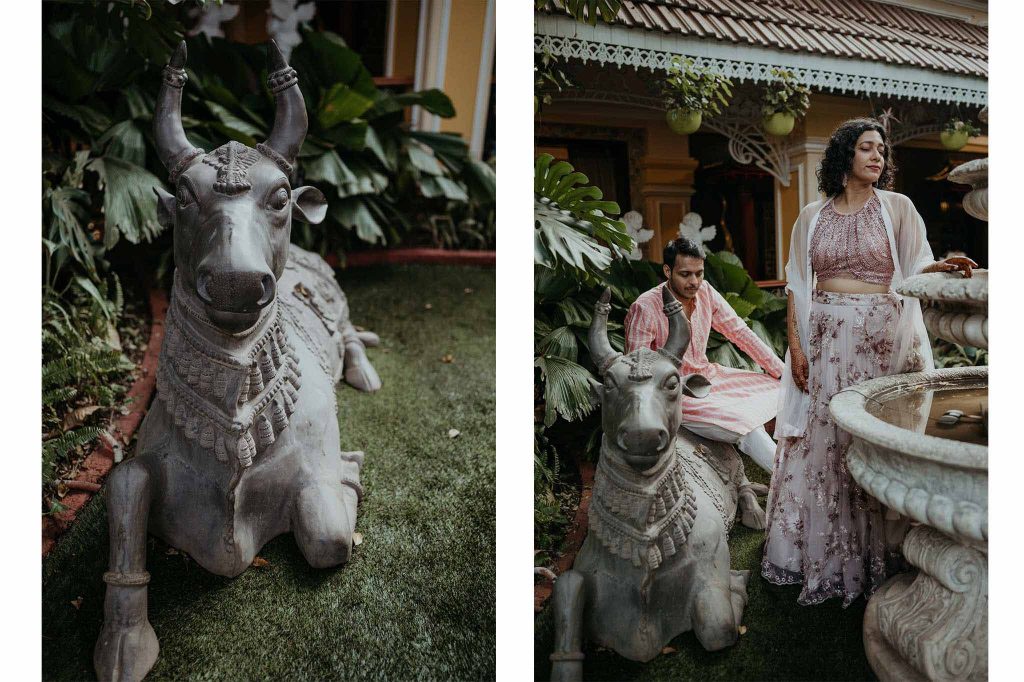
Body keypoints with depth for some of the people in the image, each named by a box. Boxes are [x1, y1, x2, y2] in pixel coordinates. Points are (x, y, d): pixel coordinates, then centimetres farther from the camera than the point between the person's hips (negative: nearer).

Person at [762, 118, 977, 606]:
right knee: (820, 443, 3)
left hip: (881, 339, -1)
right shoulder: (812, 216, 9)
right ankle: (821, 556, 17)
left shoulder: (897, 208, 6)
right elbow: (797, 285, 7)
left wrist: (943, 267, -22)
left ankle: (876, 555, 14)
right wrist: (795, 345, -1)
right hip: (825, 341, 2)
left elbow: (915, 269, 1)